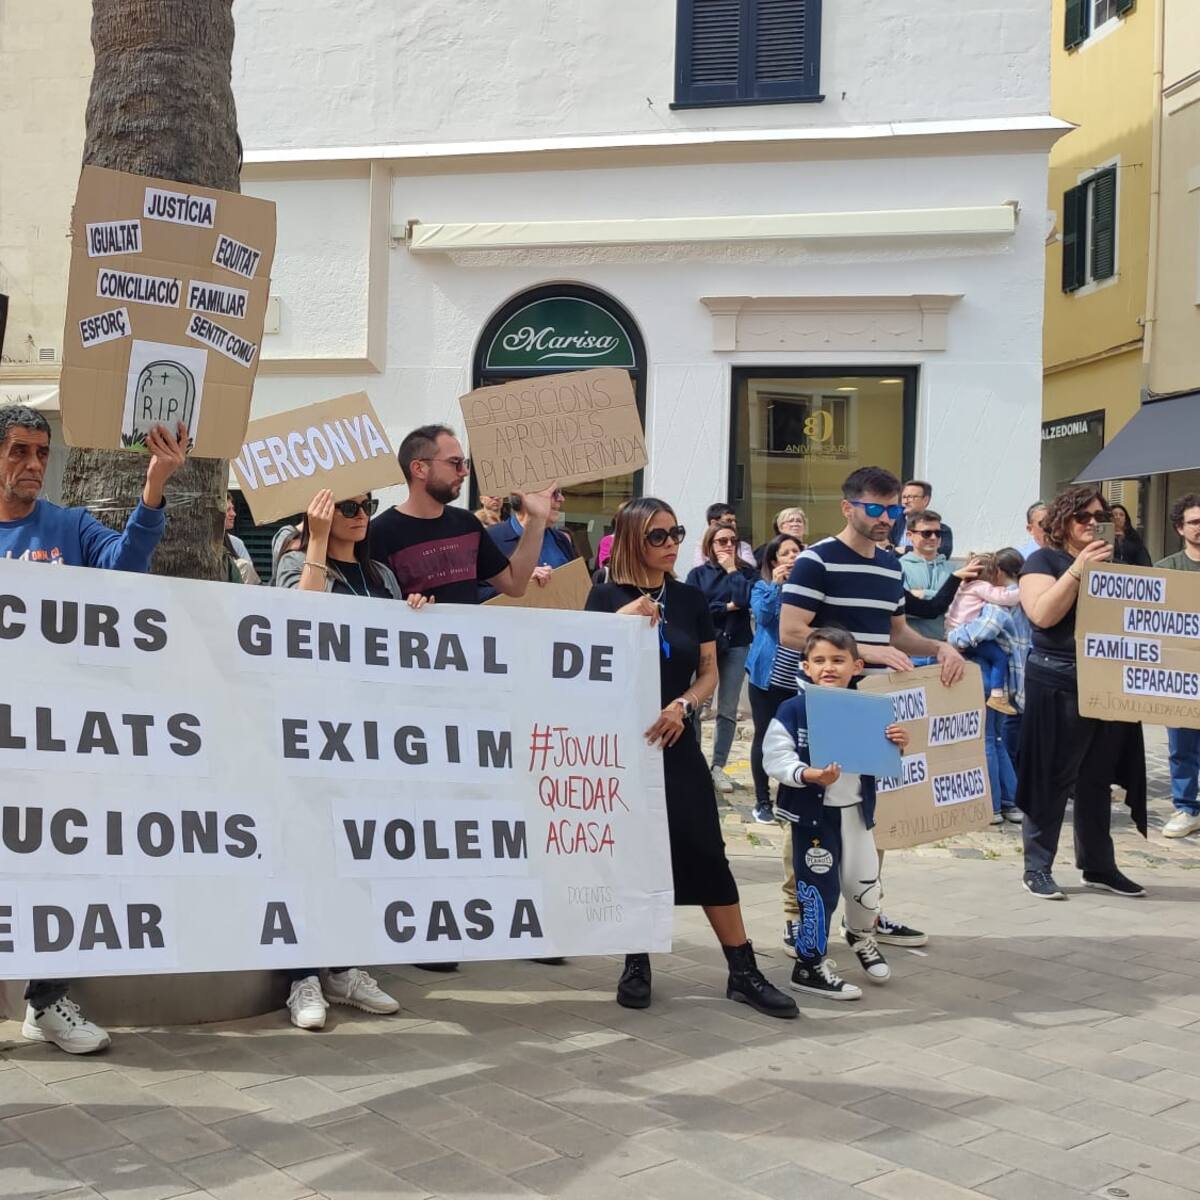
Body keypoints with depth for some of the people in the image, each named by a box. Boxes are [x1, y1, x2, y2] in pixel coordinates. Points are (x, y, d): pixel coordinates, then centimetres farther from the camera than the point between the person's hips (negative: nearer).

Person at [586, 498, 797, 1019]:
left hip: (676, 744, 3)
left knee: (706, 853, -1)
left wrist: (682, 706, -11)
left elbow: (709, 674, 8)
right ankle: (637, 964, 19)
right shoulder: (607, 596, -3)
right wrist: (622, 622, -22)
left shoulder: (690, 599, 7)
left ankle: (743, 970, 5)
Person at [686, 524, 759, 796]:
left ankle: (718, 766, 12)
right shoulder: (697, 574, 4)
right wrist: (726, 607, -9)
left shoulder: (746, 572, 6)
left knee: (728, 710, 4)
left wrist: (732, 570, -7)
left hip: (736, 645, 1)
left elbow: (745, 600, -12)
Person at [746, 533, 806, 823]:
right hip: (767, 674, -1)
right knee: (764, 736, 3)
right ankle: (762, 801, 11)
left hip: (800, 677, 1)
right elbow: (762, 615, -14)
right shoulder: (763, 587, 4)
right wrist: (776, 584, -17)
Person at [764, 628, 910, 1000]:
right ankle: (810, 963, 17)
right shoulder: (793, 710, -11)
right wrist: (809, 775, -32)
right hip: (813, 814, -4)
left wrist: (897, 746, -10)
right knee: (817, 889, 1)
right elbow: (776, 758, -17)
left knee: (865, 883, 13)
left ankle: (861, 935, 44)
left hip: (856, 812, 4)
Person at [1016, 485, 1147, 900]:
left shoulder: (1111, 563, 17)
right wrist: (1079, 567, -22)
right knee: (1052, 780, -1)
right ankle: (1037, 868, 6)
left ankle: (1098, 866, 22)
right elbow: (1043, 615, -18)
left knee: (1098, 781, 13)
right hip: (1059, 687, -6)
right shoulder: (1044, 560, -2)